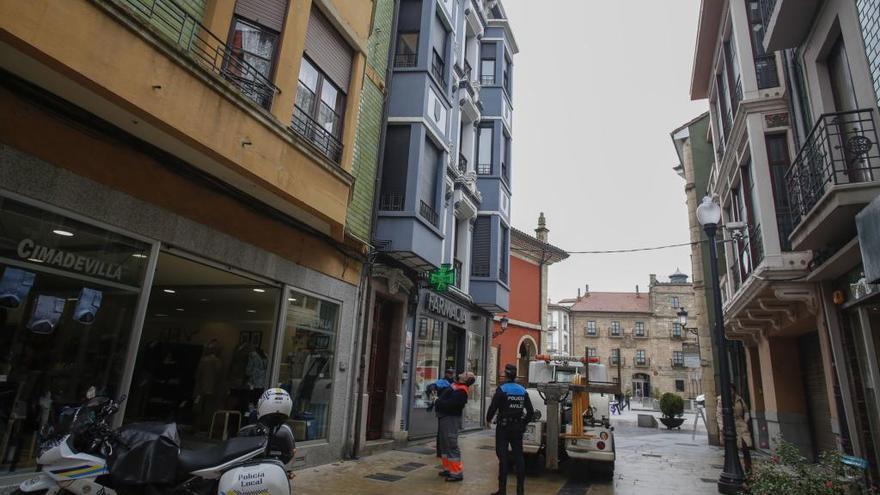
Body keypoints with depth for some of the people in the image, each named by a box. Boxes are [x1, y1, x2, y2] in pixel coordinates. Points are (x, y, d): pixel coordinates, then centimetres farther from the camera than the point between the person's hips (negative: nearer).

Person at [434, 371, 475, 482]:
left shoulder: (461, 391, -19)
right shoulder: (456, 385, 12)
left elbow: (450, 404, -28)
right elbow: (445, 397, 23)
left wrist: (438, 402, -15)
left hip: (450, 419, -11)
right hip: (444, 417, 11)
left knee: (451, 445, -8)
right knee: (444, 445, 18)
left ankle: (456, 473, -3)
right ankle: (448, 469, 28)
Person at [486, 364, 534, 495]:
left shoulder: (502, 389, -10)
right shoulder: (523, 391, 6)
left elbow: (493, 407, -13)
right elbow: (531, 411, 7)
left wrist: (488, 419, 5)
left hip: (504, 427, -4)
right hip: (518, 428, 5)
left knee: (503, 456, 0)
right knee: (518, 456, 9)